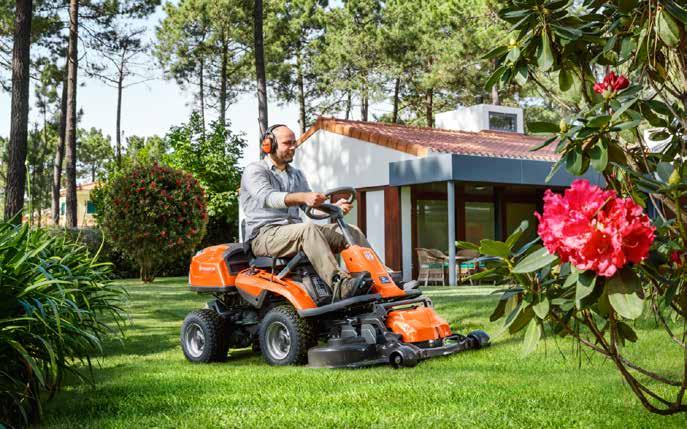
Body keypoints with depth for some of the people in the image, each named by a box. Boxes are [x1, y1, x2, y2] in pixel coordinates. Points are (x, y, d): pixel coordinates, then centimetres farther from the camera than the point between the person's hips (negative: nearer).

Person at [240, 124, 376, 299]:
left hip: (294, 230, 7)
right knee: (308, 229, -37)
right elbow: (267, 197, -22)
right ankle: (340, 285, -52)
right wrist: (302, 197, -39)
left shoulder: (296, 175, 24)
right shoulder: (254, 170, 0)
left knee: (351, 231, -9)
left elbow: (311, 207, 14)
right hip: (264, 235, -7)